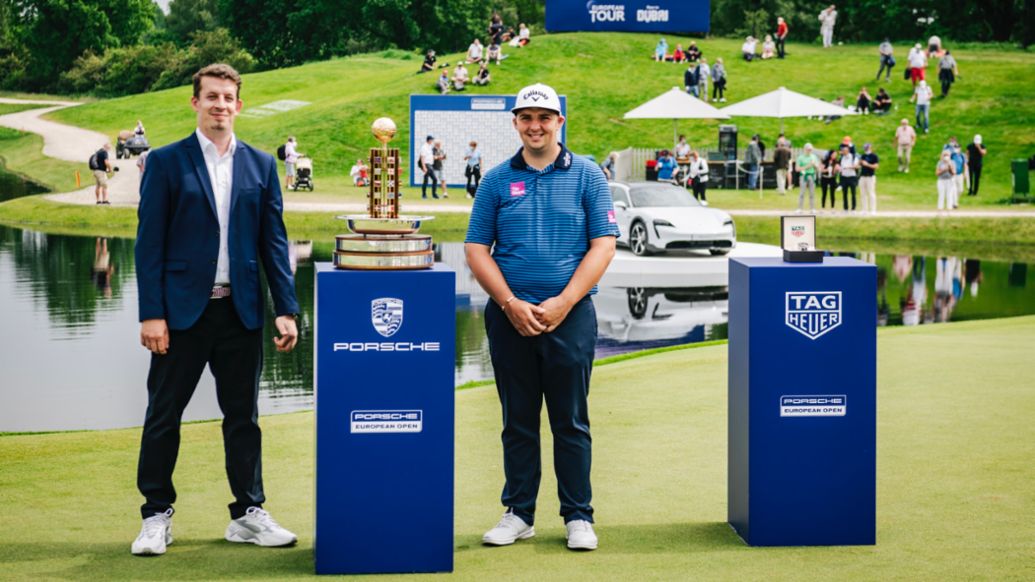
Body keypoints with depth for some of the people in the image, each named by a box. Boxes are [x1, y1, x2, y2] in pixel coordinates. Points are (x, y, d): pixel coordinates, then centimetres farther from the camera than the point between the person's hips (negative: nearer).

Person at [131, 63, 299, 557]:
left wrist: (286, 309, 0)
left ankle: (248, 514, 16)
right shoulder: (167, 162, 0)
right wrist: (151, 314, -10)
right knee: (163, 416, 3)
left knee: (243, 416, 8)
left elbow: (273, 241, 8)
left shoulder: (260, 164, 9)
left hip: (241, 311, 3)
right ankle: (156, 516, 14)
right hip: (182, 310, -2)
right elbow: (150, 244, -3)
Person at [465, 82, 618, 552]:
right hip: (509, 316, 2)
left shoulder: (587, 176, 3)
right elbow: (477, 250, 4)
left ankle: (578, 516, 9)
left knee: (571, 421, 2)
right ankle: (519, 513, 17)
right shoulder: (497, 180, 7)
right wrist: (511, 304, -9)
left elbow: (603, 245, -2)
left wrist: (562, 304, -12)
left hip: (570, 315, -2)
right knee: (518, 420, 8)